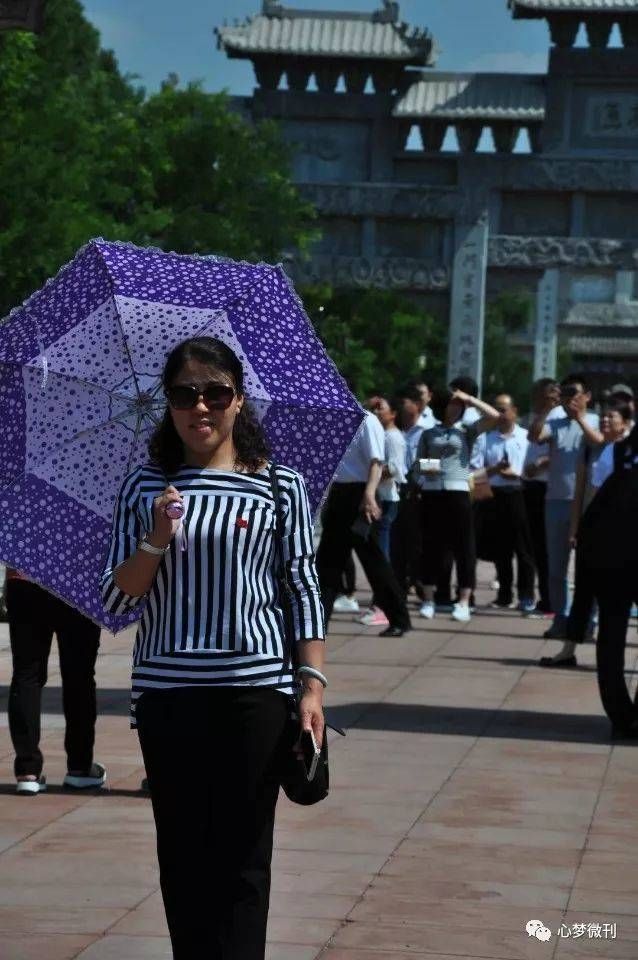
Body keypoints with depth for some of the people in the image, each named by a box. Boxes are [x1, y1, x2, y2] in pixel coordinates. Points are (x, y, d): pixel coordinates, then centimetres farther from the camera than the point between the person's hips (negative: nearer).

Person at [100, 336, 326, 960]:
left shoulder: (281, 486, 0)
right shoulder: (145, 489, 4)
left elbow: (303, 589, 2)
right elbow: (115, 599, 3)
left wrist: (312, 683, -5)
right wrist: (155, 542, -13)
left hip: (255, 688, -2)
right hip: (166, 691, 2)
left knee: (241, 856, 2)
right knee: (182, 850, 7)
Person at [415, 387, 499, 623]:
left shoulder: (467, 431, 8)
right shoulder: (428, 434, 13)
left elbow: (494, 416, -3)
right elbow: (418, 464, 15)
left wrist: (469, 399, -1)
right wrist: (424, 470, -7)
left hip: (458, 492, -1)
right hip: (431, 493, 2)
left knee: (463, 547, -2)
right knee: (432, 546, 4)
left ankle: (463, 602, 2)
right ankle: (429, 600, 10)